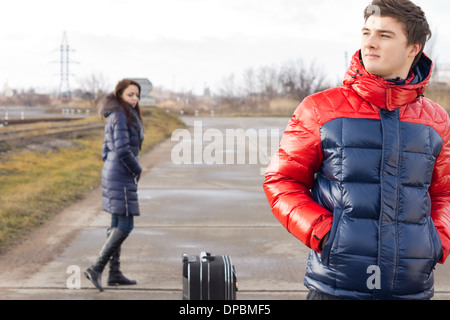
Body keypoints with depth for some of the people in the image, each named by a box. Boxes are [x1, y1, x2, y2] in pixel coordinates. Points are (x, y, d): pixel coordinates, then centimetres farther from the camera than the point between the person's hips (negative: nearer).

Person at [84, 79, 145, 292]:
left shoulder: (114, 117, 16)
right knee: (125, 225, -9)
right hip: (121, 177, -10)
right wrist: (137, 170, -8)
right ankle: (96, 268, -9)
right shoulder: (120, 116, -14)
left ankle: (114, 273, 15)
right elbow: (122, 150, -22)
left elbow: (105, 151, 19)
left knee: (117, 224, 11)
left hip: (112, 174, 10)